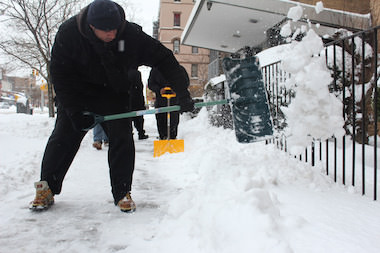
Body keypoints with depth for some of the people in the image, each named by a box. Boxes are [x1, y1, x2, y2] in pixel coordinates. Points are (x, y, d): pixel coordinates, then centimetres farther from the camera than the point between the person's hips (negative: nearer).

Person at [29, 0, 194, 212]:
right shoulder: (69, 33, -23)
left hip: (115, 94, 0)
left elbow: (164, 59, -18)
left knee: (122, 140, -10)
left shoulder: (131, 34, -25)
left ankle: (122, 193, 4)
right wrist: (75, 111, -20)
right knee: (63, 137, -3)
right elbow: (60, 76, -16)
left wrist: (182, 93, -23)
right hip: (77, 94, 0)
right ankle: (46, 189, 13)